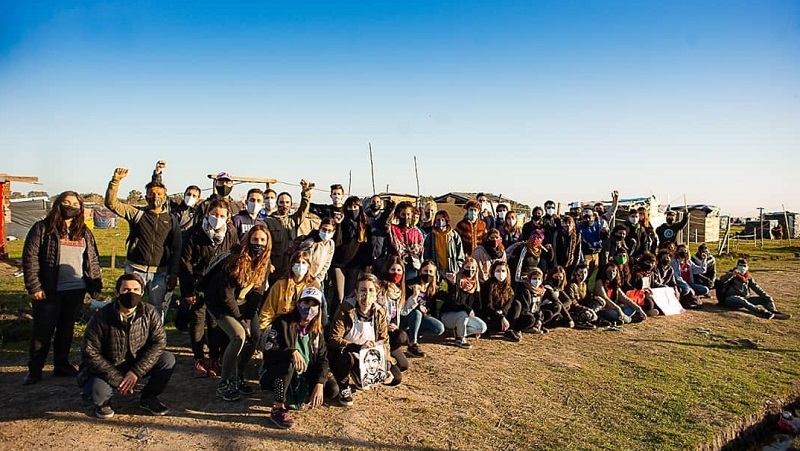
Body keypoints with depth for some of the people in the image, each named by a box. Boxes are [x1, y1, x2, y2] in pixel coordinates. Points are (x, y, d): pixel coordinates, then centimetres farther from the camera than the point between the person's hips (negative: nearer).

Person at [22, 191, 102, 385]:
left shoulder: (84, 232, 10)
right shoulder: (42, 228, -3)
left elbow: (93, 260, 11)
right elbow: (30, 258, -7)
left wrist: (96, 285, 5)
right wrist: (34, 287, -13)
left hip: (76, 290, 4)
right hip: (49, 290, -4)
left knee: (67, 328, 13)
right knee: (43, 330, 4)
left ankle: (62, 364, 25)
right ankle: (34, 369, 17)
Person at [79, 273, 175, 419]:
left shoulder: (149, 313, -13)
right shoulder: (101, 318, -20)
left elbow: (159, 341, -14)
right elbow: (91, 354, -17)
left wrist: (136, 372, -24)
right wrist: (117, 380, -22)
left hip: (136, 367, 3)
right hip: (107, 369, -3)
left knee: (168, 359, -20)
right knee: (97, 393, -33)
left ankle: (148, 397, 4)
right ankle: (103, 401, 7)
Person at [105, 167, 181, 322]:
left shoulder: (171, 221, 7)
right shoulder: (137, 213, 5)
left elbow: (176, 250, 6)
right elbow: (111, 203, -5)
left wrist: (173, 275, 1)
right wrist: (115, 181, -18)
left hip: (160, 272, 1)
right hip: (135, 269, 0)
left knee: (156, 309, 4)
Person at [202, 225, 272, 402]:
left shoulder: (264, 264, -7)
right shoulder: (234, 261, -25)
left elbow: (257, 294, -5)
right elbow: (227, 296, -22)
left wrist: (248, 320, -13)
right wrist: (241, 321, -17)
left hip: (244, 303, 6)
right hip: (220, 303, -6)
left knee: (254, 337, -6)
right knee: (239, 336, -22)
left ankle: (238, 377, 15)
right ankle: (224, 384, -8)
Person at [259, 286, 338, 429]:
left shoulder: (316, 331, 3)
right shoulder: (283, 323, -14)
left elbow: (322, 359, -2)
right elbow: (267, 349, -25)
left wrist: (319, 385, -16)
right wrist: (292, 352, -41)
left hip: (303, 378, 5)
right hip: (274, 376, -5)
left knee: (332, 390, -12)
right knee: (288, 362, -37)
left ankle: (295, 396, 8)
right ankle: (278, 409, -24)